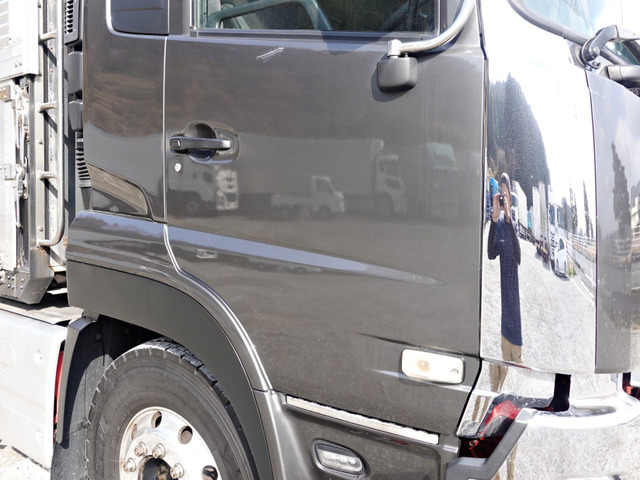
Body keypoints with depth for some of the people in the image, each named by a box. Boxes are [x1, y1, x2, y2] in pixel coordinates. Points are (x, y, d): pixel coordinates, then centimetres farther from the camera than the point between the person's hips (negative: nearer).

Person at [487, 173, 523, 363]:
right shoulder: (499, 222, 2)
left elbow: (518, 255, -28)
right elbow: (491, 253, -12)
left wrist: (508, 217, -35)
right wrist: (494, 218, -21)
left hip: (517, 290, -5)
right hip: (504, 291, 5)